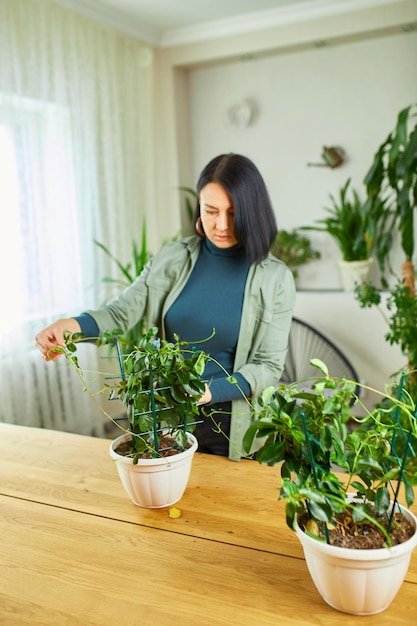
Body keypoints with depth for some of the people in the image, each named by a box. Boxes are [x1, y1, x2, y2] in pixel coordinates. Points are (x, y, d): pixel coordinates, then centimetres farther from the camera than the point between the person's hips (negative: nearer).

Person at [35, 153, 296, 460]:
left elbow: (269, 366, -11)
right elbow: (122, 311, -9)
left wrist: (210, 391, -26)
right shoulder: (174, 257, -4)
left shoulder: (275, 278, -11)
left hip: (234, 427, -2)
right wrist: (75, 325, -29)